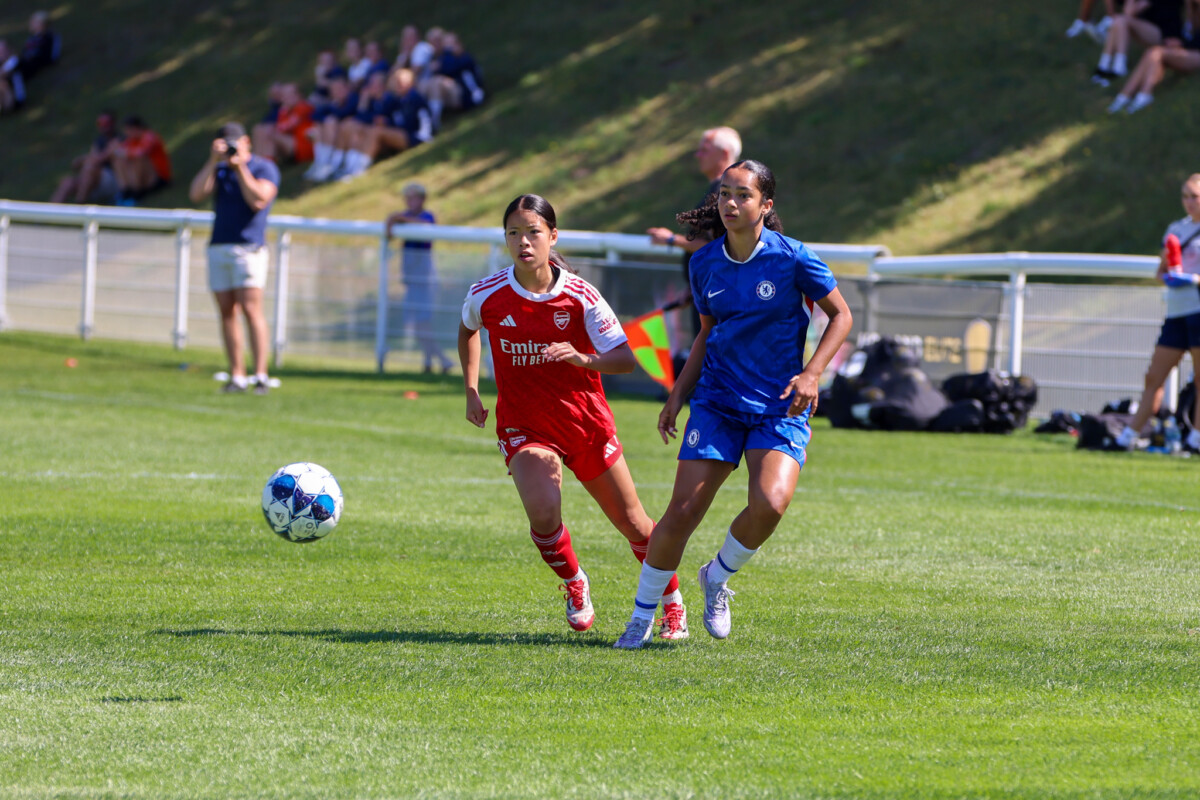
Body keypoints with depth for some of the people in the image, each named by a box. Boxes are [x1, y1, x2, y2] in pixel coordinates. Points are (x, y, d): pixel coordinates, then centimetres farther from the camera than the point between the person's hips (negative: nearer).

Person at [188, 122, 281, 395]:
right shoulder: (219, 169, 17)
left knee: (250, 309, -15)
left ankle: (260, 375, -16)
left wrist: (241, 167, -12)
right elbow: (196, 194, 1)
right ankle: (237, 376, 4)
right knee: (227, 312, 2)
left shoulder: (264, 168, 2)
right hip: (218, 247, 6)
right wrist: (213, 161, -6)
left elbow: (258, 200, -14)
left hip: (249, 247, -6)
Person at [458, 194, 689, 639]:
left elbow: (625, 359, -15)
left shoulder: (580, 296, -14)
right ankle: (574, 586, 5)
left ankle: (671, 602, 34)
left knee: (634, 524, 9)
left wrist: (584, 359, -34)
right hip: (524, 426, 0)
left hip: (586, 422, 0)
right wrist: (471, 391, 9)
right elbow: (467, 330, 15)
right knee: (543, 512, -26)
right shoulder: (487, 296, -10)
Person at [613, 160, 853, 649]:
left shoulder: (791, 258, -8)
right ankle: (640, 620, 8)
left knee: (770, 503, -25)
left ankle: (718, 578, 5)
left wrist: (811, 374, -11)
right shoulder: (705, 263, 4)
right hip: (717, 402, 3)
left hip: (780, 407, -3)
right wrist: (678, 395, 9)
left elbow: (840, 316, 2)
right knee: (682, 512, -8)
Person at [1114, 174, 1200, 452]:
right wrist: (1166, 277, -1)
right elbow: (1160, 270, 21)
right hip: (1176, 312, 6)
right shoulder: (1176, 228, 18)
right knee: (1154, 377, 6)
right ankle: (1129, 436, 8)